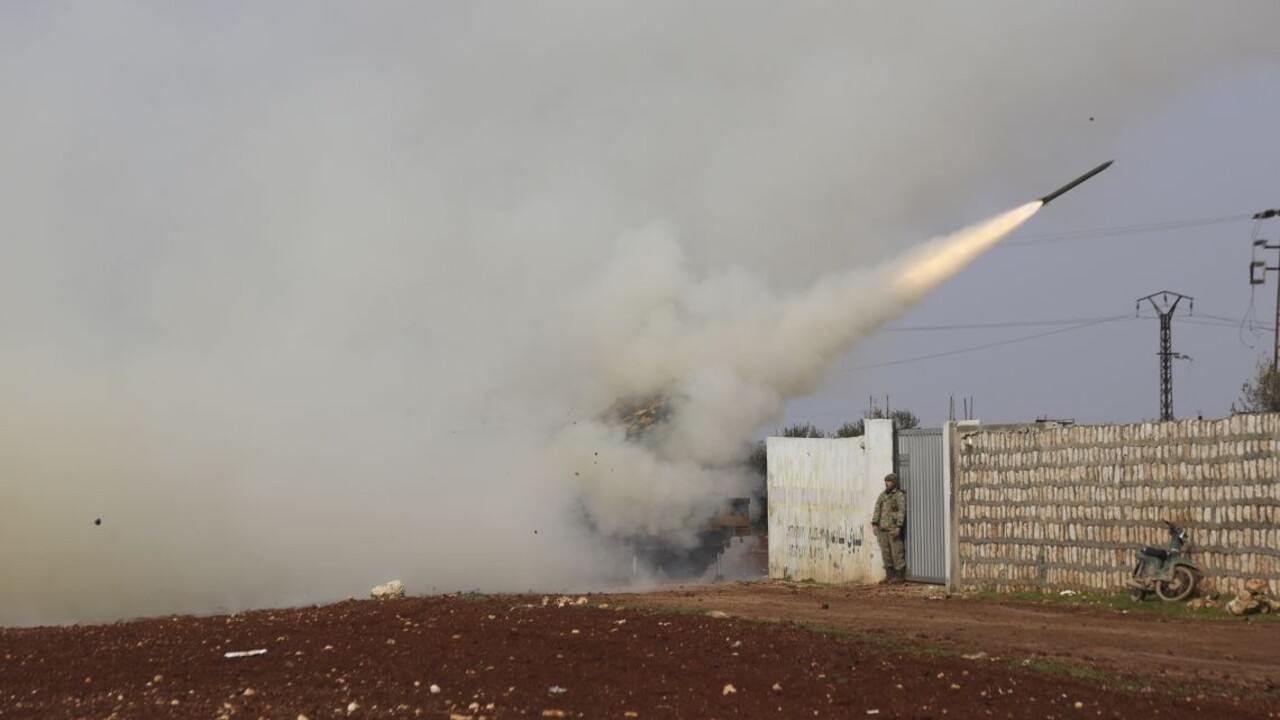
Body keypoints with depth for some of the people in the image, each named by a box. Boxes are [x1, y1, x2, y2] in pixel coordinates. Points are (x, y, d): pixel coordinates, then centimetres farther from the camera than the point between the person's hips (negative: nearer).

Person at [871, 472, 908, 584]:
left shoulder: (900, 495, -4)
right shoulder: (882, 495, 16)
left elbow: (902, 511, -12)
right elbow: (877, 510, 11)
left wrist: (898, 527, -20)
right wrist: (874, 524, -1)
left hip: (894, 528, -7)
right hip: (882, 529, 7)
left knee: (897, 552, -6)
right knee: (886, 553, 6)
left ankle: (900, 576, -2)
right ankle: (889, 575, 11)